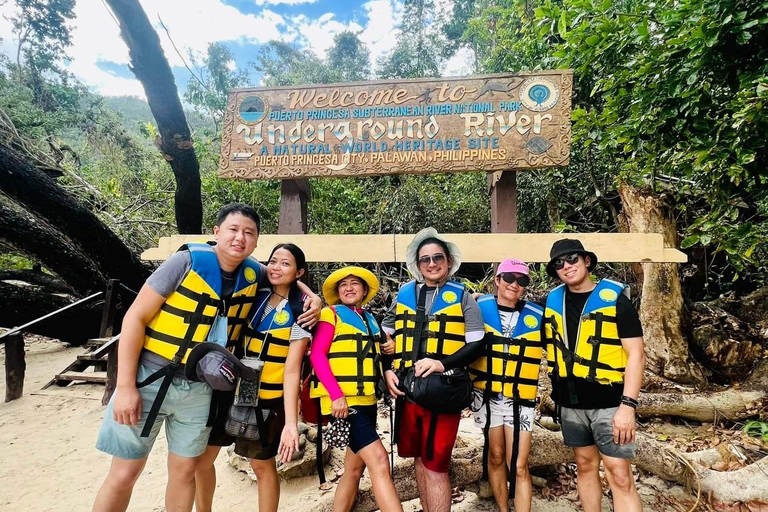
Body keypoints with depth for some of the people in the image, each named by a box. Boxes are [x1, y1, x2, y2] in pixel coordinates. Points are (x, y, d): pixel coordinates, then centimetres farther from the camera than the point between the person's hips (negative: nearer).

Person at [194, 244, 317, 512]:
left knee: (262, 465, 9)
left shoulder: (300, 311, -11)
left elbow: (292, 369, -15)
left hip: (268, 399, -5)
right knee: (201, 458, 12)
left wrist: (291, 421, -21)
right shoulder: (255, 296, 3)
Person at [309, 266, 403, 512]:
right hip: (343, 400, -7)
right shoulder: (331, 313, -1)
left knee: (354, 467, 13)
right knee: (378, 460, -14)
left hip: (366, 399, 8)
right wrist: (336, 395, -18)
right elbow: (316, 354, -10)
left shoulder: (370, 319, 18)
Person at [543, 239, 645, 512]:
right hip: (570, 402, 4)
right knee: (585, 465, 15)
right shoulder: (552, 301, 4)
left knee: (619, 474, -3)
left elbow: (636, 355, -11)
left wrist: (628, 404, -17)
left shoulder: (614, 298, -8)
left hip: (609, 402, -4)